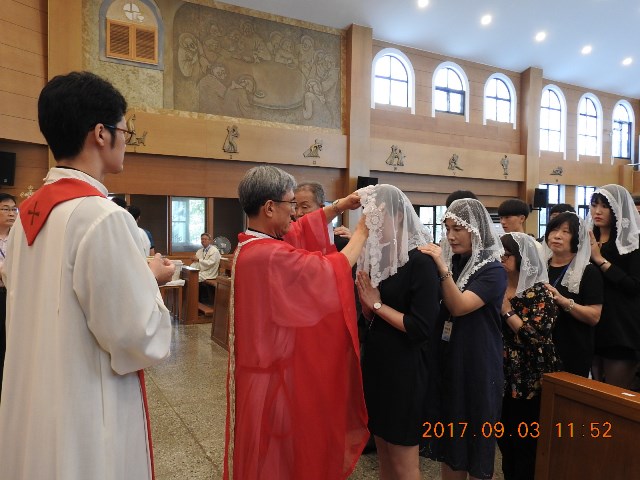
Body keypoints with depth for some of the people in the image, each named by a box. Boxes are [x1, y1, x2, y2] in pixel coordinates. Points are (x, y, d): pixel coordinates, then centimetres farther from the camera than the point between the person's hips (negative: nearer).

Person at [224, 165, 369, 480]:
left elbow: (301, 230, 15)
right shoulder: (270, 255, -28)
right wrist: (362, 232, -5)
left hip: (263, 361, 9)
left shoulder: (251, 244, 2)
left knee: (264, 451, 25)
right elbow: (333, 269, -20)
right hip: (273, 372, -9)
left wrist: (338, 207, 9)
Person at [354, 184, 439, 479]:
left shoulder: (420, 261, -17)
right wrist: (365, 298, -11)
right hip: (376, 362, 7)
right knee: (384, 455, 21)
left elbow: (421, 328, -22)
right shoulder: (377, 256, 5)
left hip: (405, 369, -7)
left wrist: (378, 304, -15)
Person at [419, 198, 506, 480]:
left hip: (477, 366, -5)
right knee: (447, 440, 16)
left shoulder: (492, 271, -11)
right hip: (445, 362, 5)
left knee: (474, 441, 11)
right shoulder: (450, 262, 4)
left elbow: (458, 307, -22)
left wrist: (443, 268, -32)